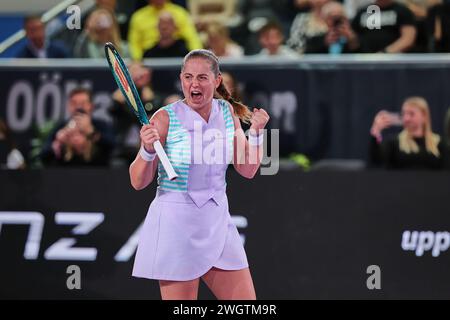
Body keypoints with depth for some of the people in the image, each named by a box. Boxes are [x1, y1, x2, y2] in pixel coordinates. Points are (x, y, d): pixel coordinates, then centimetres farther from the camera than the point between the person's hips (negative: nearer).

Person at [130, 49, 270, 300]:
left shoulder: (227, 112, 4)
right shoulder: (166, 118, -10)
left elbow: (247, 170, 9)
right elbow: (139, 182, -8)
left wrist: (257, 132, -5)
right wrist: (148, 150, -26)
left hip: (218, 224, 5)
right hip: (176, 227, -5)